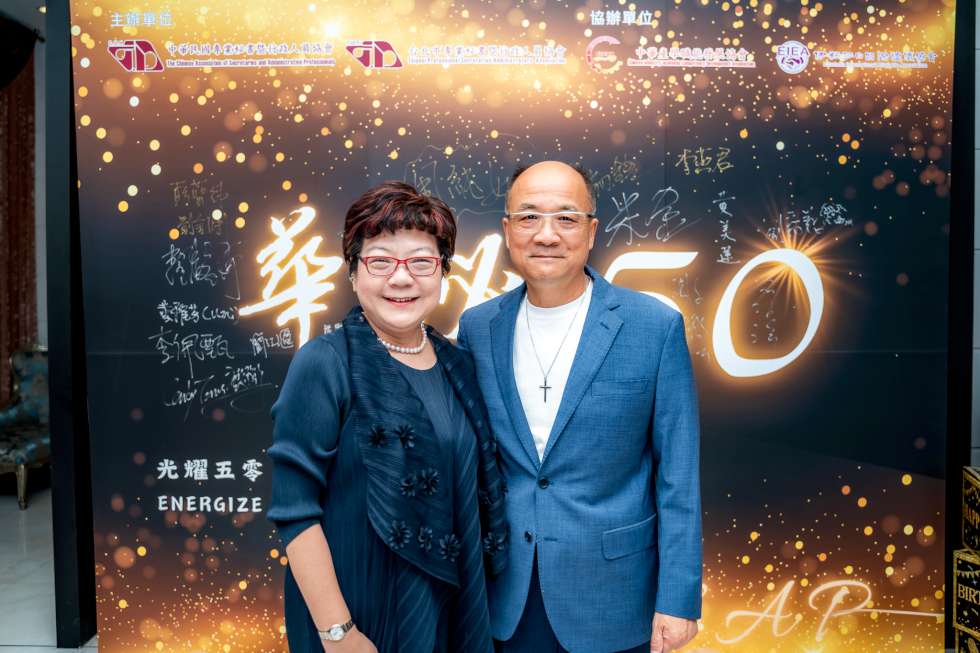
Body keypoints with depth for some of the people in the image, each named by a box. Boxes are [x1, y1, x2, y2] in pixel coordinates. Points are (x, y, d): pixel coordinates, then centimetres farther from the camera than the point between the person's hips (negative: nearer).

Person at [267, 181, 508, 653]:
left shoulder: (456, 364, 0)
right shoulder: (323, 364, -16)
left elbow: (472, 490, 9)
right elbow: (295, 510, -16)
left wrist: (474, 592, 8)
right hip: (363, 607, -5)